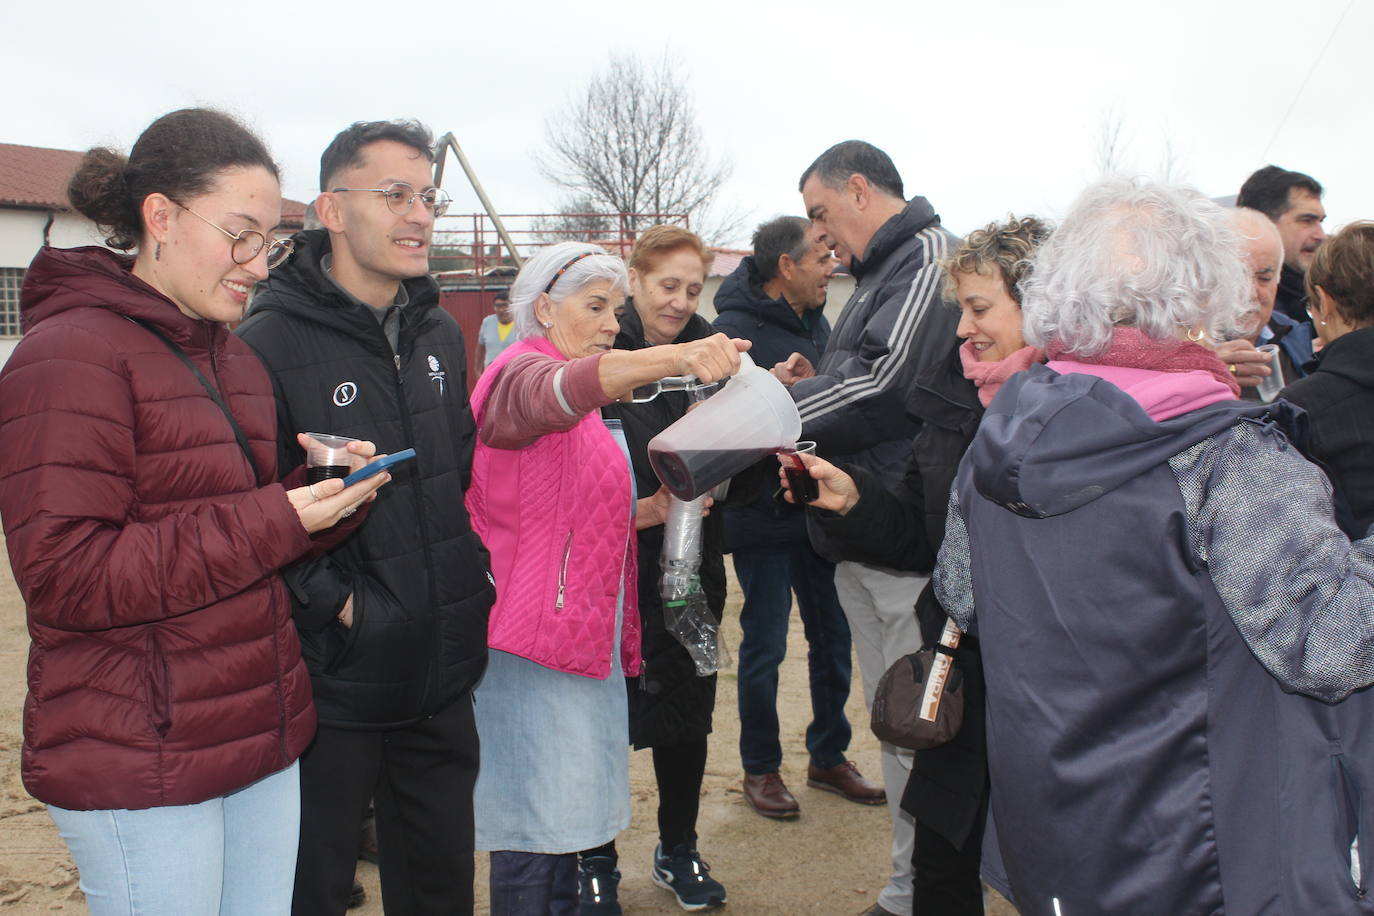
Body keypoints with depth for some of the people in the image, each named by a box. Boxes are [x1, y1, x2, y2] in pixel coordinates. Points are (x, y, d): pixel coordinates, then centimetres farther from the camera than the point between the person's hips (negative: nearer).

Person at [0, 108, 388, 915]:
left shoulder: (236, 358, 13)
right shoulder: (69, 356, -12)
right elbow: (65, 576, -19)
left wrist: (329, 490, -4)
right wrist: (276, 521, -22)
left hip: (263, 740, 7)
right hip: (141, 769, -7)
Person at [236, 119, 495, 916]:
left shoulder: (440, 335, 9)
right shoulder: (271, 343, -14)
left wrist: (474, 576, 9)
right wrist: (333, 602, -18)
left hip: (442, 675, 6)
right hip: (331, 679, -6)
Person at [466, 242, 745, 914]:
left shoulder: (588, 413, 21)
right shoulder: (521, 374, -11)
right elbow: (565, 389, -37)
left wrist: (649, 510, 8)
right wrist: (682, 356, -53)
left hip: (584, 632, 10)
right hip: (533, 638, -10)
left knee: (563, 817, 16)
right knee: (535, 824, -3)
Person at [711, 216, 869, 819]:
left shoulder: (815, 323, 11)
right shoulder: (737, 330, -15)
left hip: (818, 510, 7)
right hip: (764, 515, -7)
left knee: (832, 634, 14)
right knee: (765, 645, 5)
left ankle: (829, 756, 32)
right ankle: (760, 767, 24)